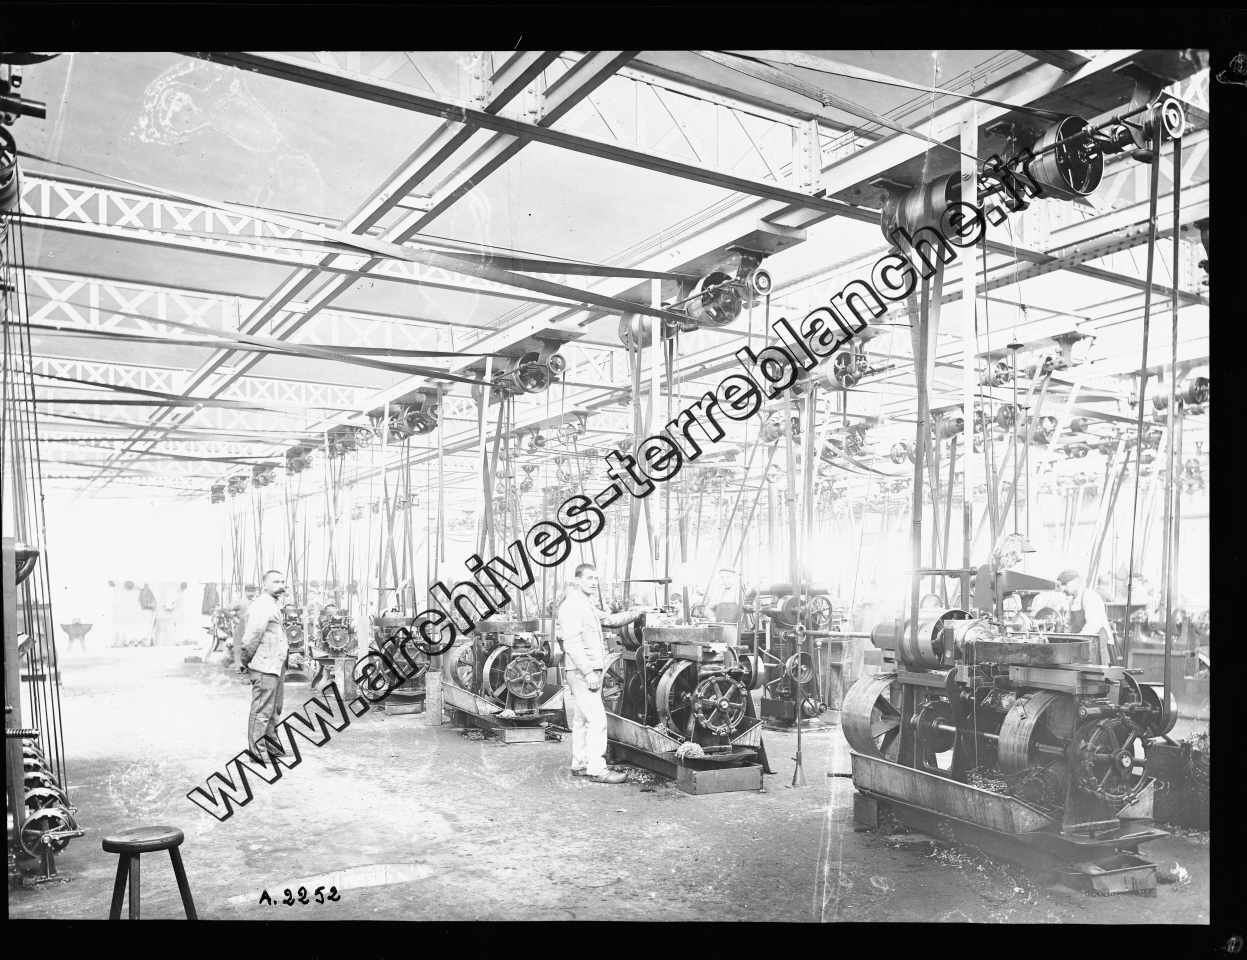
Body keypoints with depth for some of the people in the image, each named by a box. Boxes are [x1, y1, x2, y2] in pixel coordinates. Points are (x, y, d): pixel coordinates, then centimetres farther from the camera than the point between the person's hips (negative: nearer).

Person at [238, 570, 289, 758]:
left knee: (274, 709, 19)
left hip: (275, 667, 11)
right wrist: (245, 661, -13)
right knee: (262, 711, -7)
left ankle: (273, 748, 30)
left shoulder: (272, 606, 19)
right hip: (265, 667, -11)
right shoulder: (261, 606, -15)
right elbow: (252, 636, -20)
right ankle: (256, 753, -2)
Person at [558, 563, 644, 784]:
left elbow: (609, 619, 22)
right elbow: (572, 643, -21)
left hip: (589, 670, 11)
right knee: (597, 718, -12)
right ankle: (596, 769, -10)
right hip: (582, 672, -10)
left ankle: (579, 765, 21)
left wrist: (635, 614, 5)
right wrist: (588, 672, -25)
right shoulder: (572, 605, -14)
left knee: (582, 719, 14)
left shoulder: (587, 605, 19)